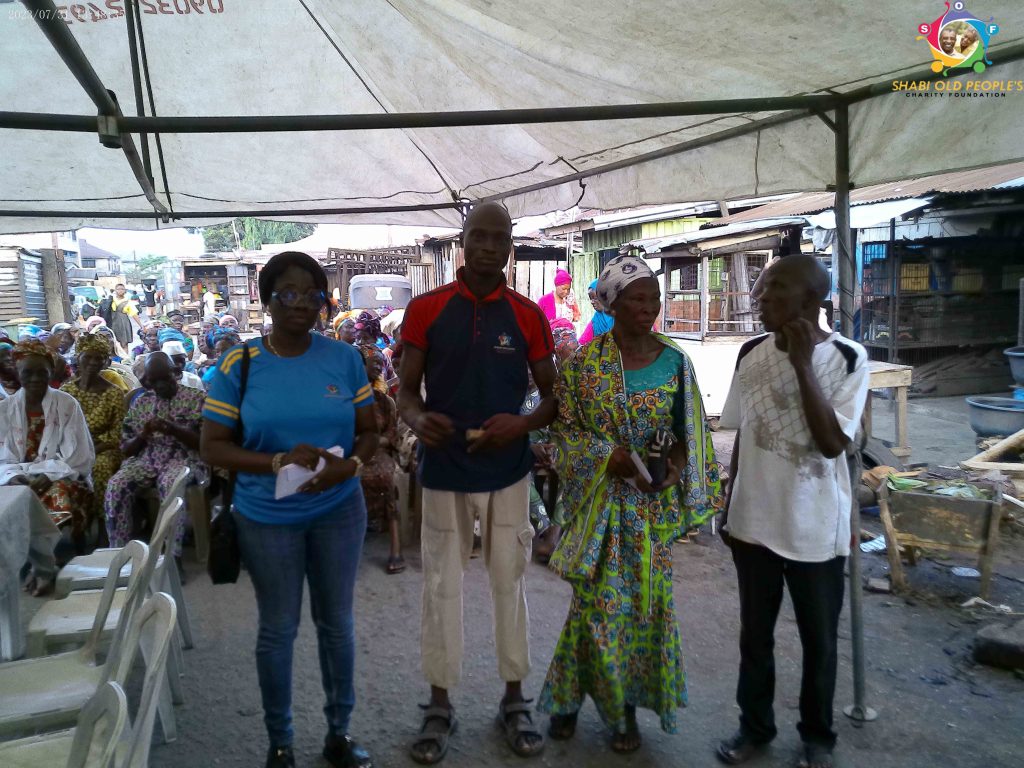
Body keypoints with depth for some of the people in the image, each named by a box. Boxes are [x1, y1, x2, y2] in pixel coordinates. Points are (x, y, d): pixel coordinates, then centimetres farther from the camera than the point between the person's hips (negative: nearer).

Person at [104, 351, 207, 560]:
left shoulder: (195, 398, 3)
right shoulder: (139, 403, 13)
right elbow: (126, 449, 12)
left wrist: (172, 429, -19)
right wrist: (143, 435, -10)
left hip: (183, 458, -4)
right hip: (146, 459, 4)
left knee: (171, 485, -37)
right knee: (116, 485, -26)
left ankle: (172, 554, -31)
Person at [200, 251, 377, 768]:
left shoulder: (345, 359, -3)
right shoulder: (238, 366, -7)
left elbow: (369, 433, 2)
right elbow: (212, 447, -8)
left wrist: (350, 465, -20)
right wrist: (279, 461, -23)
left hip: (339, 512, 2)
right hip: (267, 518, -1)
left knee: (337, 623, 14)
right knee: (278, 629, 12)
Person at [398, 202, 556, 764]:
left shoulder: (528, 316, 0)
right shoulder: (425, 310, -1)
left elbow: (553, 395, 4)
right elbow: (406, 389, 2)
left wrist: (523, 424, -16)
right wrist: (417, 420, -20)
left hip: (507, 472, 1)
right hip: (443, 471, 0)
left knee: (509, 583, 10)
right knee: (441, 586, 9)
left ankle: (514, 700, 28)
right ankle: (440, 705, 26)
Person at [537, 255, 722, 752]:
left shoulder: (675, 363, 0)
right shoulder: (584, 362, -6)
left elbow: (688, 434, 8)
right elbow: (564, 427, -4)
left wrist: (676, 466, -10)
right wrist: (609, 456, -17)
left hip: (652, 503, 2)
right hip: (599, 499, -2)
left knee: (645, 599, 10)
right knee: (596, 599, 3)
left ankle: (628, 704, 29)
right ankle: (572, 693, 27)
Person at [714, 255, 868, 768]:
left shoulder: (847, 359, -12)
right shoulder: (752, 354, -1)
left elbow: (832, 443, -22)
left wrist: (803, 364, -24)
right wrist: (730, 507, 10)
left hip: (816, 529, -3)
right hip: (754, 522, 3)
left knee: (818, 641, 14)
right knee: (754, 634, 16)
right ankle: (755, 725, 36)